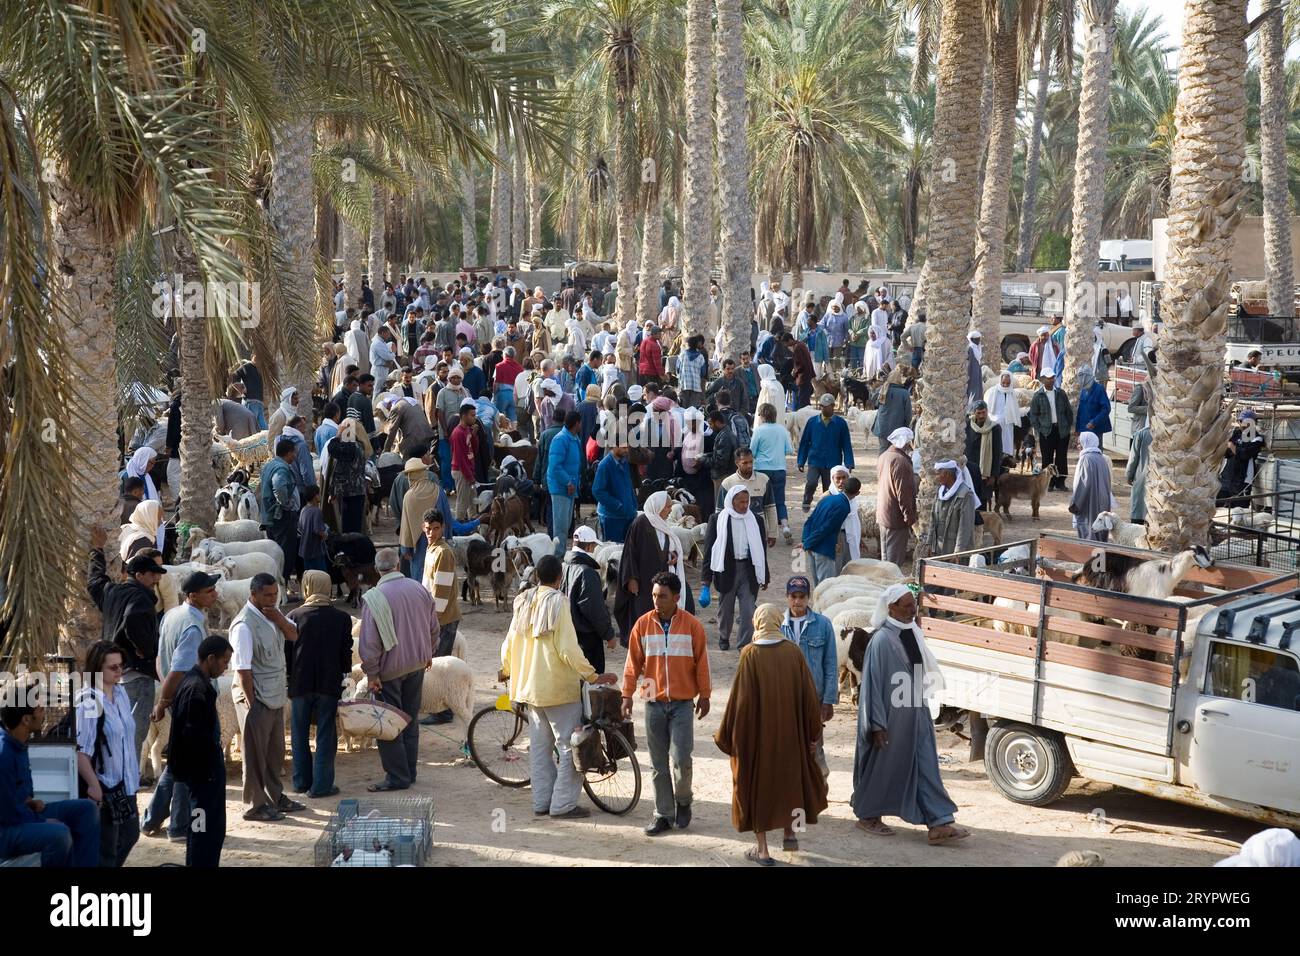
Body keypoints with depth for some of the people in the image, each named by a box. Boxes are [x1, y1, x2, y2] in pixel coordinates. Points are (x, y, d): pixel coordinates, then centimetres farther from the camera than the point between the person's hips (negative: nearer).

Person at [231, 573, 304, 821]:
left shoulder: (272, 613, 6)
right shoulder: (244, 624, -20)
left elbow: (293, 635, 10)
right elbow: (242, 668, -20)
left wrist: (279, 619, -9)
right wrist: (250, 702, -18)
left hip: (275, 696, 9)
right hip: (257, 698, -8)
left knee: (275, 750, 19)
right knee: (255, 753, 3)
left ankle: (275, 796, 32)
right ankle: (255, 806, 13)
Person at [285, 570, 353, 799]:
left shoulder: (294, 616, -5)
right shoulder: (342, 618, -3)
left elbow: (286, 653, -1)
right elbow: (346, 653, 1)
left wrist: (288, 680, 11)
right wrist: (343, 678, 12)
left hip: (300, 684, 0)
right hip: (329, 685, 0)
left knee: (300, 736, 13)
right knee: (325, 736, 5)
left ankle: (301, 782, 20)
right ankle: (321, 785, 4)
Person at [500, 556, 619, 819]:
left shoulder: (523, 601, 5)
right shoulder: (558, 602, -16)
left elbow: (510, 642, 12)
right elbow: (568, 650, -19)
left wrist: (506, 670, 29)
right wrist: (593, 677, -14)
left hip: (530, 685, 7)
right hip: (558, 687, -7)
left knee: (540, 746, 14)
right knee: (569, 746, 0)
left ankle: (541, 802, 17)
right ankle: (563, 804, -1)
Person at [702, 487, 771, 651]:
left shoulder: (756, 520, 5)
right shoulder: (717, 519, -3)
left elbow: (761, 550, 11)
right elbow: (709, 549, -2)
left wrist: (764, 577, 11)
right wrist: (706, 579, -7)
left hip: (748, 570, 1)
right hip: (726, 569, -1)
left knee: (748, 610, -6)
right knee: (726, 608, 15)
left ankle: (745, 644, 1)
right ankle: (724, 638, 36)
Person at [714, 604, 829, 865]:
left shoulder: (751, 654, -14)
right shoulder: (793, 652, -5)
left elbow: (740, 698, -15)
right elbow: (809, 695, -3)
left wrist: (726, 734, -5)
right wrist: (813, 734, 7)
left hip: (756, 732, -3)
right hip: (789, 731, 3)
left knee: (757, 782, 9)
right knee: (789, 776, 25)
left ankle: (762, 849, 11)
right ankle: (789, 833, 27)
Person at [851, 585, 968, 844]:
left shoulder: (913, 632, 4)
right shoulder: (882, 640, -18)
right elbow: (872, 682, -16)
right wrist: (877, 724, -16)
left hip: (916, 714, 7)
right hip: (891, 716, -7)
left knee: (926, 766, 4)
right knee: (883, 766, 8)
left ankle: (939, 824, 4)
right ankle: (867, 816, 26)